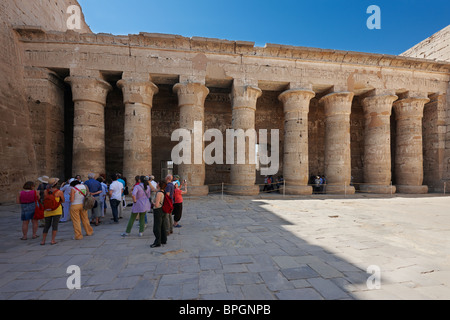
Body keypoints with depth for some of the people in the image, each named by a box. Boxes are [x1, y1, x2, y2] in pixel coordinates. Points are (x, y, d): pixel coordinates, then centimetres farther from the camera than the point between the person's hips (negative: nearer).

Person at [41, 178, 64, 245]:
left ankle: (43, 241, 16)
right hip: (57, 210, -4)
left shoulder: (45, 191, 0)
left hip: (47, 210, 4)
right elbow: (63, 201, 2)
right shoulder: (59, 192, -9)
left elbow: (44, 200, 17)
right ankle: (53, 240, 3)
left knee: (47, 226, 15)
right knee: (55, 225, 1)